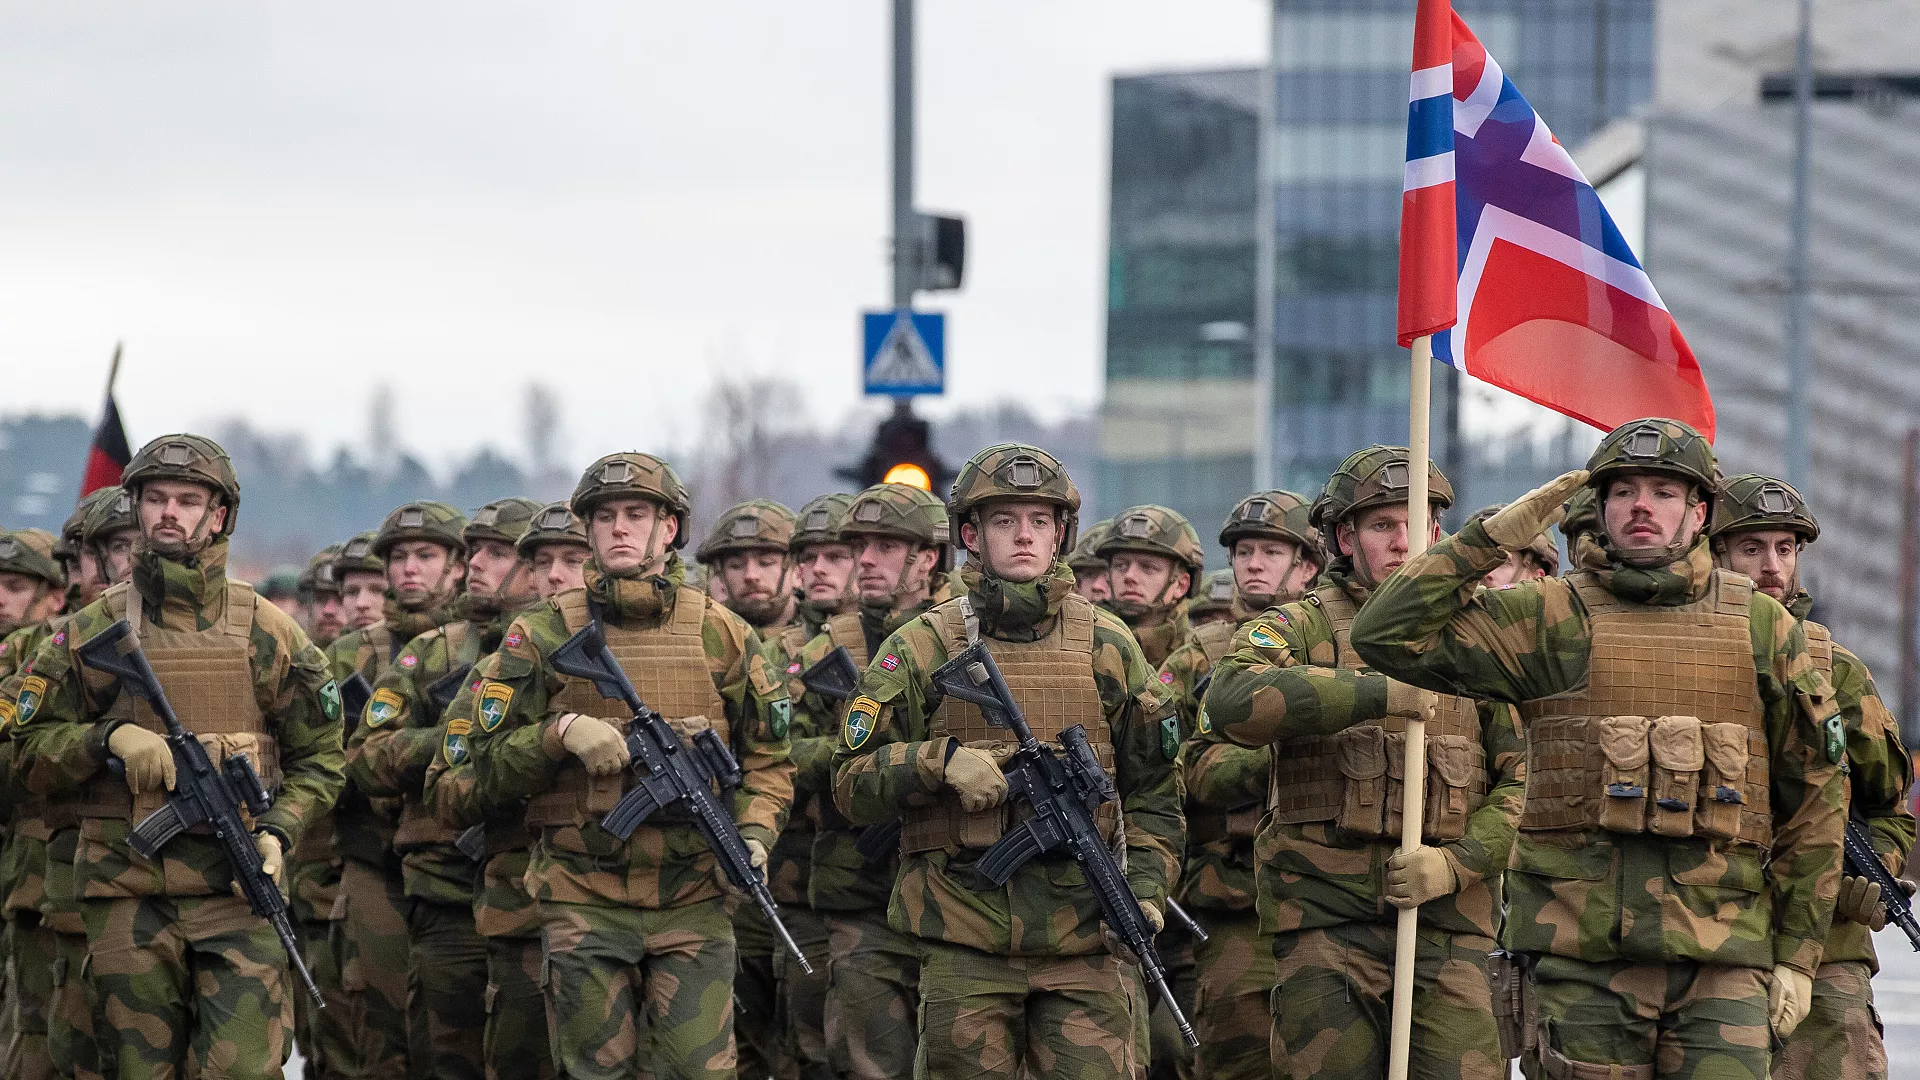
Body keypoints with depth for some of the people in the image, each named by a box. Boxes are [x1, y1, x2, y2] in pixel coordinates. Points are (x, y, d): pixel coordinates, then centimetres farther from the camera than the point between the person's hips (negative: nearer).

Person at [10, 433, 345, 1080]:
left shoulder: (266, 633, 6)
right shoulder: (90, 633, 8)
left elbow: (319, 759, 11)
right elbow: (34, 750, 8)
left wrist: (276, 833, -6)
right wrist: (110, 737, -11)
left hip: (236, 889, -1)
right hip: (125, 898, 1)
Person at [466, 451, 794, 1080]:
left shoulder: (721, 635, 5)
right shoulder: (541, 635, 2)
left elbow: (767, 757, 11)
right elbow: (490, 766, 2)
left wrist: (753, 834, -6)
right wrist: (562, 732, -16)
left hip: (694, 902, 0)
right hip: (584, 902, 0)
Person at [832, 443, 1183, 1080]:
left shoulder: (1106, 645, 10)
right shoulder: (921, 647, 4)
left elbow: (1153, 786, 13)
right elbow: (852, 784, 2)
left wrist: (1145, 885, -1)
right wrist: (941, 760, -15)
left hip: (1084, 934, 1)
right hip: (964, 938, -1)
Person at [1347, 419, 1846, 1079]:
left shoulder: (1764, 629, 10)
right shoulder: (1552, 619, 6)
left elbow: (1814, 797, 13)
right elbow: (1388, 634, -1)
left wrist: (1798, 952, 8)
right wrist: (1494, 537, -4)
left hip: (1723, 957, 1)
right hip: (1581, 950, -1)